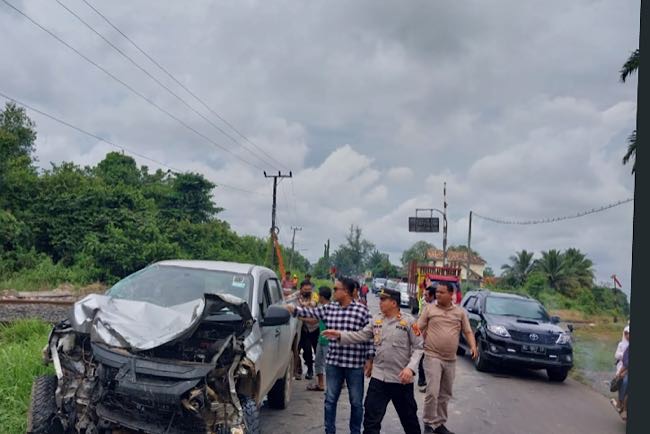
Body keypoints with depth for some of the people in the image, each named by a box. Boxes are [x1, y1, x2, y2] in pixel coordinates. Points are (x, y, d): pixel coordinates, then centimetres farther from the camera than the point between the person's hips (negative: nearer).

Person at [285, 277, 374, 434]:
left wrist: (369, 359, -7)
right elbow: (310, 312, 6)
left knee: (356, 402, 10)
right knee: (330, 400, 12)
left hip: (355, 363, -3)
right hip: (333, 362, 4)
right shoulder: (328, 308, 4)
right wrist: (292, 308, -8)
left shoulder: (362, 310, -9)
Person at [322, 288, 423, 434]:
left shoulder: (408, 321, -10)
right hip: (379, 377, 4)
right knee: (371, 419, 5)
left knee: (408, 417, 16)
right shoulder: (377, 320, 4)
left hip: (402, 379, -3)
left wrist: (411, 367, -21)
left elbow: (418, 348, -9)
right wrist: (340, 335, -6)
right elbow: (361, 336, 5)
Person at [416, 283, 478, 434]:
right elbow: (418, 328, 1)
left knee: (445, 394, 12)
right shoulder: (429, 308, -1)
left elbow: (468, 332, 8)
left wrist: (473, 346, -9)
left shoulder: (460, 311, 6)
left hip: (450, 359, 4)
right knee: (432, 392, -12)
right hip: (432, 357, -4)